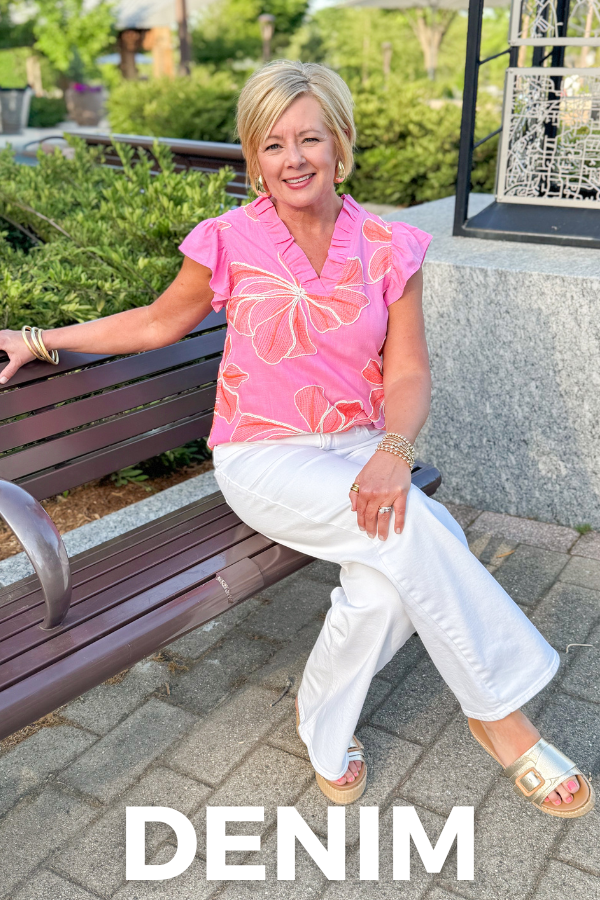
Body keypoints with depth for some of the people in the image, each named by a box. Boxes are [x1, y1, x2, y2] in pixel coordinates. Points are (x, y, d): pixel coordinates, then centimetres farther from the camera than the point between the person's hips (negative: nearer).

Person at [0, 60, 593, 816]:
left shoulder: (388, 250, 1)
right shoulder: (231, 242, -3)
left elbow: (408, 373, -4)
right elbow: (157, 323, 11)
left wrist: (393, 449, -25)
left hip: (357, 452, 3)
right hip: (264, 459, -2)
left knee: (388, 589, -27)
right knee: (410, 525, -31)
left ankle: (323, 721, 4)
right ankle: (500, 711, -12)